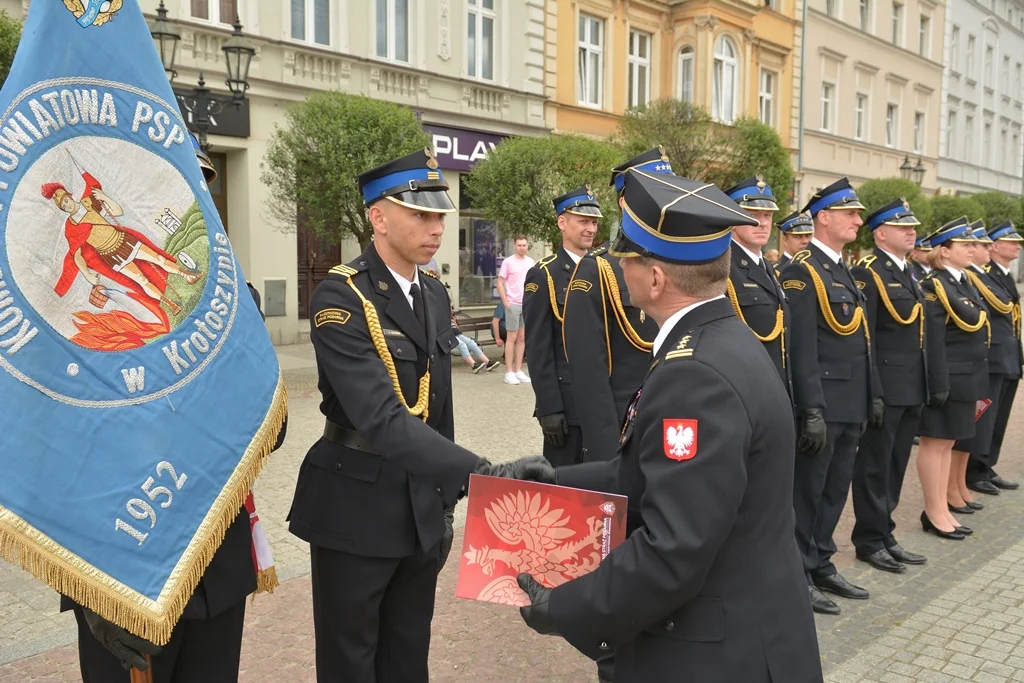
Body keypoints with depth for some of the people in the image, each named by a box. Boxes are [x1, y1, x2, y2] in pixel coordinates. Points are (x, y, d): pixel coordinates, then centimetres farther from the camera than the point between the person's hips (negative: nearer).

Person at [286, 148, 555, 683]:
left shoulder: (434, 295, 6)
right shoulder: (340, 297, -19)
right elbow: (382, 418, -31)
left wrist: (446, 498, 14)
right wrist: (483, 474, -40)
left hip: (421, 508, 7)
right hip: (356, 510, -6)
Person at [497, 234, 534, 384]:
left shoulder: (531, 262, 10)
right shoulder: (508, 262, -5)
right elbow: (500, 283, -6)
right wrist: (505, 302, -13)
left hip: (527, 304, 5)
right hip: (513, 304, -5)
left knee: (522, 338, 8)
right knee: (512, 338, -2)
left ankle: (518, 371, 16)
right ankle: (509, 373, 3)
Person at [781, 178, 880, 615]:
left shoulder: (843, 269, 16)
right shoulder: (803, 271, -12)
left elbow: (860, 339, 18)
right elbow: (802, 346, -19)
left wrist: (871, 396, 16)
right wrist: (812, 410, -22)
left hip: (850, 405, 9)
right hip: (823, 405, -9)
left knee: (835, 490, 17)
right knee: (808, 492, 3)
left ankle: (821, 566, 30)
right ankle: (798, 576, 15)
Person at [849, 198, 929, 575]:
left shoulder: (909, 273, 15)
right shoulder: (868, 273, -11)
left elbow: (919, 332, 17)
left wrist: (924, 387, 14)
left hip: (912, 389, 8)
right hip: (885, 388, -8)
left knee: (895, 466, 15)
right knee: (875, 466, 3)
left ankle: (884, 534, 27)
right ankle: (870, 541, 14)